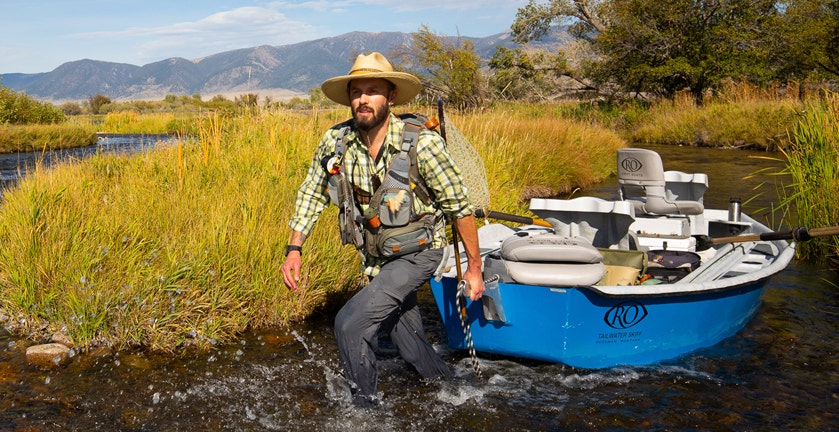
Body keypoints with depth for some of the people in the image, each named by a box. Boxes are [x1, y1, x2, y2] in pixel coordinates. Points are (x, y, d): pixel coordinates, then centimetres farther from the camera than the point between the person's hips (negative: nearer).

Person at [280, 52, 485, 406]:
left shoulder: (421, 143, -25)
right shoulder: (335, 141, -12)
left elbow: (459, 205, -18)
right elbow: (312, 193, 0)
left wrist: (474, 267, -13)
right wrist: (294, 248, -9)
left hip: (418, 251, -5)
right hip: (376, 254, 6)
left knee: (351, 322, -19)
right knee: (407, 340, 21)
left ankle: (365, 405, 4)